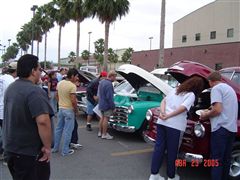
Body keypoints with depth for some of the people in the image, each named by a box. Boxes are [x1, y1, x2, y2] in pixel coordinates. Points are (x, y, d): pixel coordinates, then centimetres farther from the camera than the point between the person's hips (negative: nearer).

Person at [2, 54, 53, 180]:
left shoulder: (11, 88, 8)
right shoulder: (35, 91, -22)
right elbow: (43, 121, -33)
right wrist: (47, 147, -22)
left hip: (10, 148, 9)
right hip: (30, 152, -8)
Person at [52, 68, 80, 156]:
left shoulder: (60, 83, 4)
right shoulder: (72, 86, -20)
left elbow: (57, 95, 13)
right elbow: (73, 101, -23)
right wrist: (76, 110, -9)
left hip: (61, 108, 8)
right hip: (69, 110, -7)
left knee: (58, 128, 18)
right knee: (67, 130, 2)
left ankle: (55, 147, 28)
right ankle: (65, 151, 9)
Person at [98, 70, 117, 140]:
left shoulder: (101, 82, 7)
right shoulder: (109, 84, -23)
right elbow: (109, 97, -24)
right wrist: (113, 107, -18)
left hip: (101, 104, 9)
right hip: (107, 105, -9)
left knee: (102, 117, 19)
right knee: (106, 119, 0)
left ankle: (100, 132, 28)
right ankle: (104, 134, 9)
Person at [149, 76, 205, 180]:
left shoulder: (175, 89, 18)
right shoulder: (191, 95, -2)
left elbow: (164, 101, 12)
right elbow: (182, 108, -15)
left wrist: (162, 112, -2)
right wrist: (168, 116, -13)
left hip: (161, 122, 6)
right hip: (174, 125, -6)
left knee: (159, 147, 11)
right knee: (172, 151, 8)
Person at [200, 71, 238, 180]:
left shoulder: (216, 88, -6)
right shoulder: (229, 88, 22)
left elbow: (217, 110, -16)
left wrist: (205, 115, 0)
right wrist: (210, 111, 36)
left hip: (221, 128, -8)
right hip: (232, 128, 9)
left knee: (216, 160, -5)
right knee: (226, 159, 13)